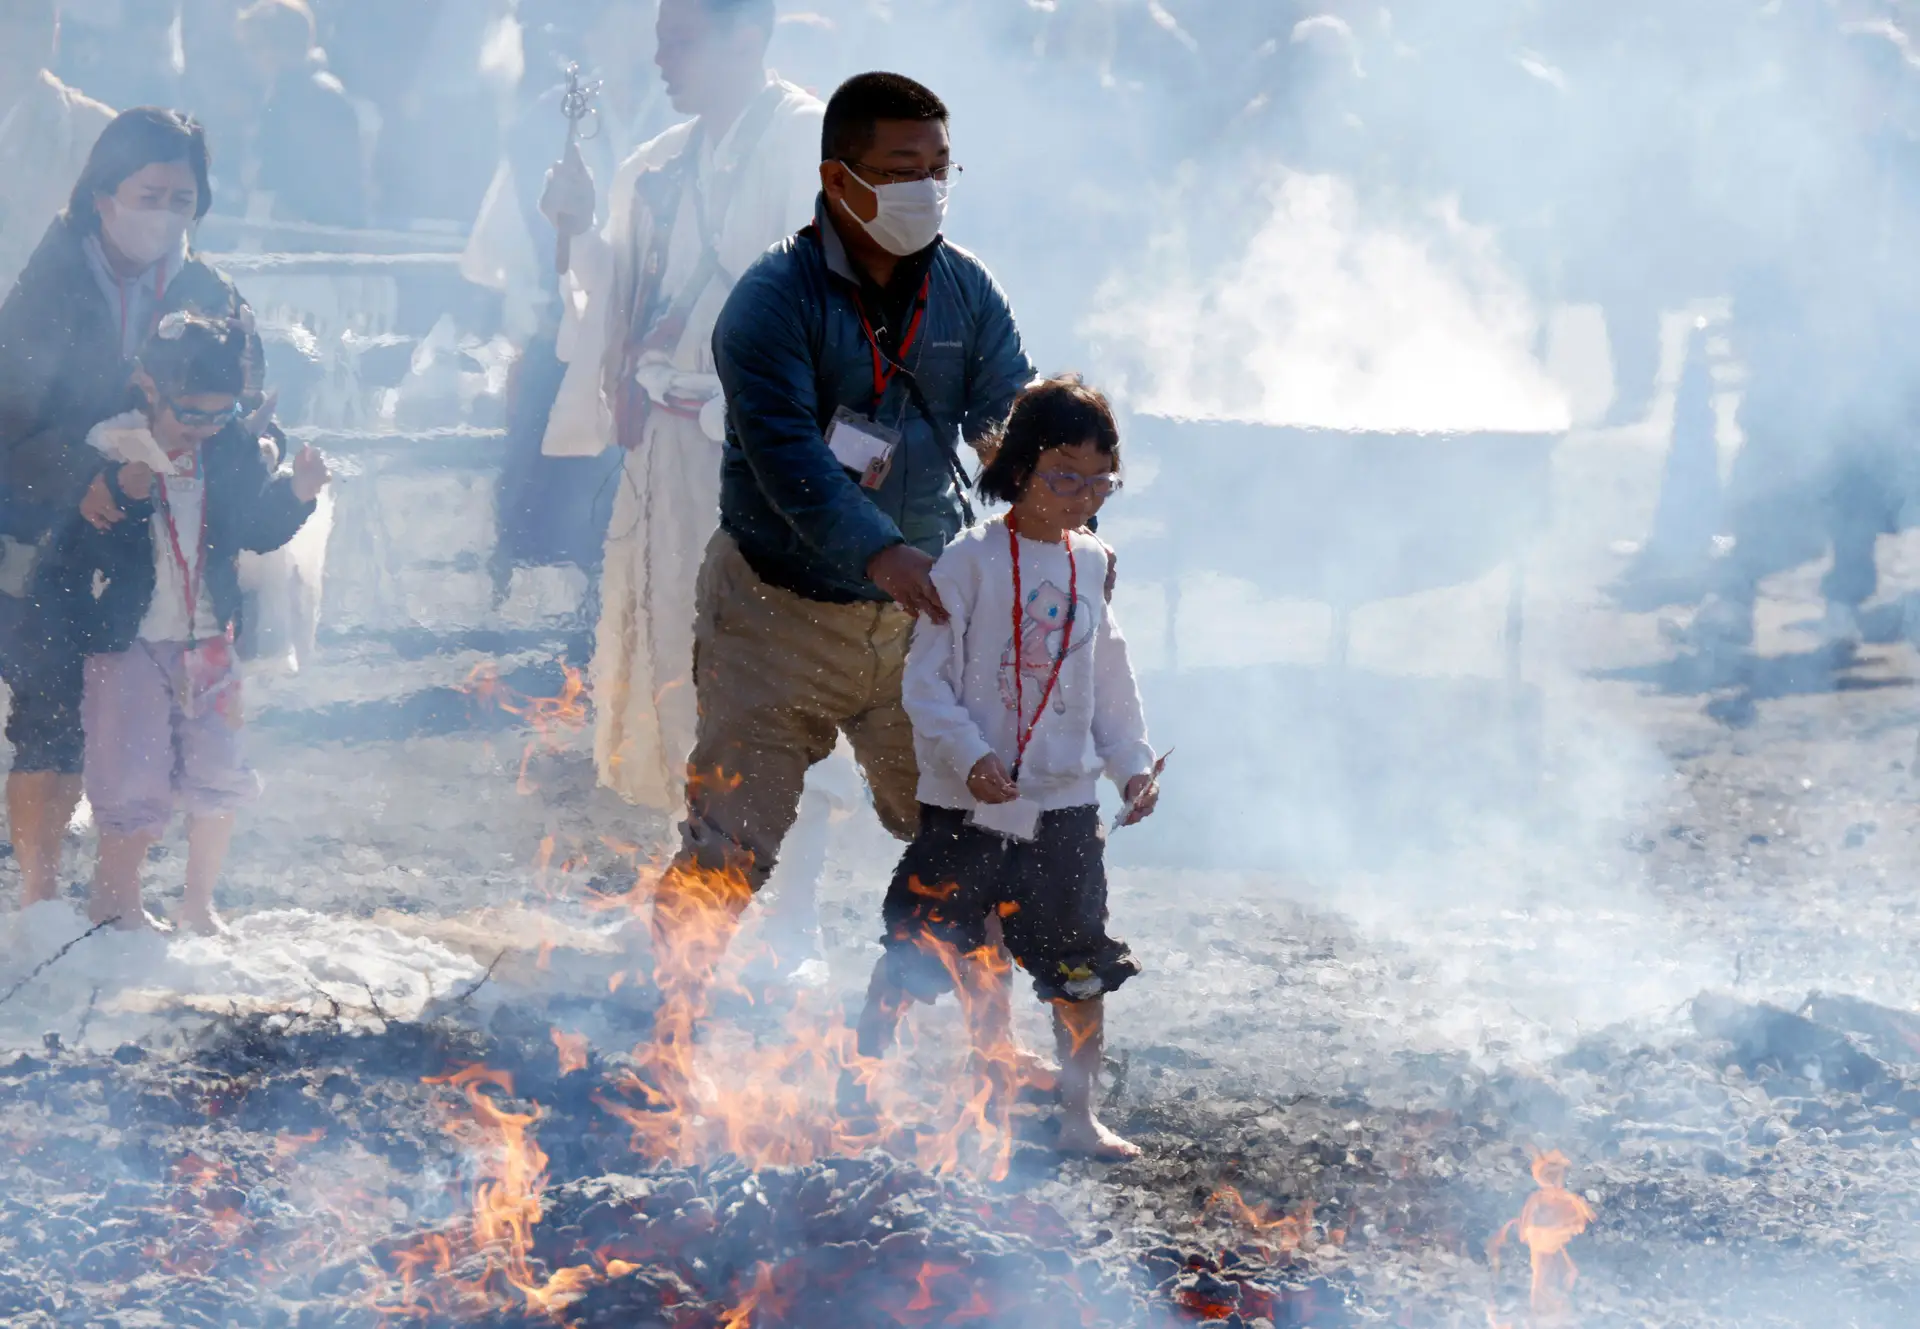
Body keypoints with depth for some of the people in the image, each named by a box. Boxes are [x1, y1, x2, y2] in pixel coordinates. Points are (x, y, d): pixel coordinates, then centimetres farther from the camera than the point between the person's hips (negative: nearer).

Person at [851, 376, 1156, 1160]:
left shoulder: (1092, 566, 7)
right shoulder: (972, 562, -9)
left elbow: (1110, 681, 16)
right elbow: (926, 680, -10)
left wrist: (1131, 762, 6)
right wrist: (970, 756, -21)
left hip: (1065, 806, 5)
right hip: (966, 803, -5)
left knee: (1081, 969, 8)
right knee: (917, 950, -2)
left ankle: (1078, 1116, 19)